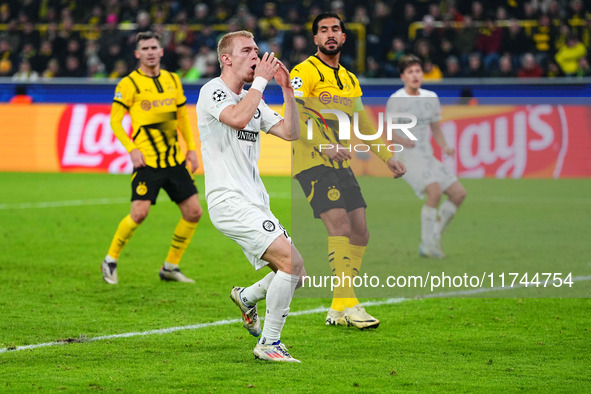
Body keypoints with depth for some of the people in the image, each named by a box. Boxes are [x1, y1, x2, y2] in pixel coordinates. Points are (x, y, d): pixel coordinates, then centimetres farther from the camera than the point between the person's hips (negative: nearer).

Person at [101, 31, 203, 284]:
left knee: (193, 212, 1)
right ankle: (110, 261, 4)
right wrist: (131, 149, -16)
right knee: (139, 213, -17)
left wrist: (191, 148, 13)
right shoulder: (129, 83, -4)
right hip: (147, 160, -6)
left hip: (174, 159, 6)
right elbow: (115, 121, -4)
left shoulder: (172, 80, 12)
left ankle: (170, 267, 14)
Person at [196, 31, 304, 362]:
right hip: (229, 200, -9)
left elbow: (290, 133, 14)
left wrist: (287, 89, 6)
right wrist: (261, 80, -16)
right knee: (292, 262, -21)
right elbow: (238, 118, -26)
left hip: (255, 203, 9)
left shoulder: (252, 99, 20)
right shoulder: (212, 91, -6)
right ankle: (269, 344, -11)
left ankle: (247, 297, 35)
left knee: (295, 273, 7)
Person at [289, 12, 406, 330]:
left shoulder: (349, 80, 19)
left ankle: (338, 311, 9)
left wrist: (387, 157, 23)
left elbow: (364, 124, 29)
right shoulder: (305, 72, -5)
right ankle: (347, 304, -20)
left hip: (341, 163, 8)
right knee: (340, 225, -20)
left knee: (360, 232, 2)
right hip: (313, 162, -8)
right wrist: (325, 145, -29)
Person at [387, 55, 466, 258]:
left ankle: (434, 236, 12)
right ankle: (427, 244, -17)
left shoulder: (431, 97, 10)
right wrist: (402, 140, -30)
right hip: (407, 157, -7)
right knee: (435, 191, -27)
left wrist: (444, 147, 2)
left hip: (428, 157, 7)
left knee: (459, 193, 2)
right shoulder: (396, 100, -8)